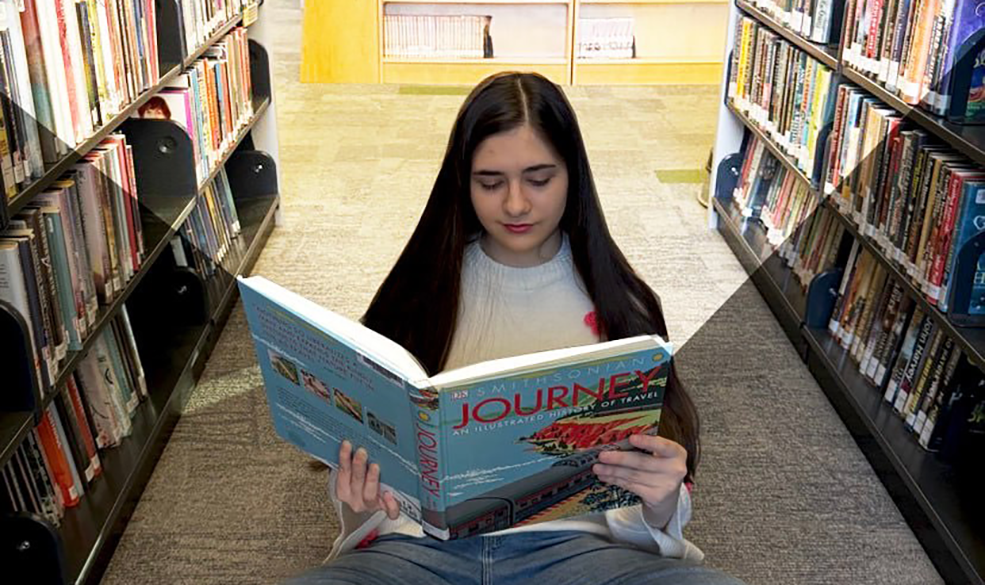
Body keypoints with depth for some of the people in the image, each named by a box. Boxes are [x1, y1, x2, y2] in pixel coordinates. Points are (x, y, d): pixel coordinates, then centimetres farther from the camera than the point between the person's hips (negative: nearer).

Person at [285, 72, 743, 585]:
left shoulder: (614, 303, 7)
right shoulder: (417, 293, 8)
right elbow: (368, 442, 10)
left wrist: (661, 503, -16)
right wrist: (360, 504, -13)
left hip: (571, 541, 1)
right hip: (422, 542, 0)